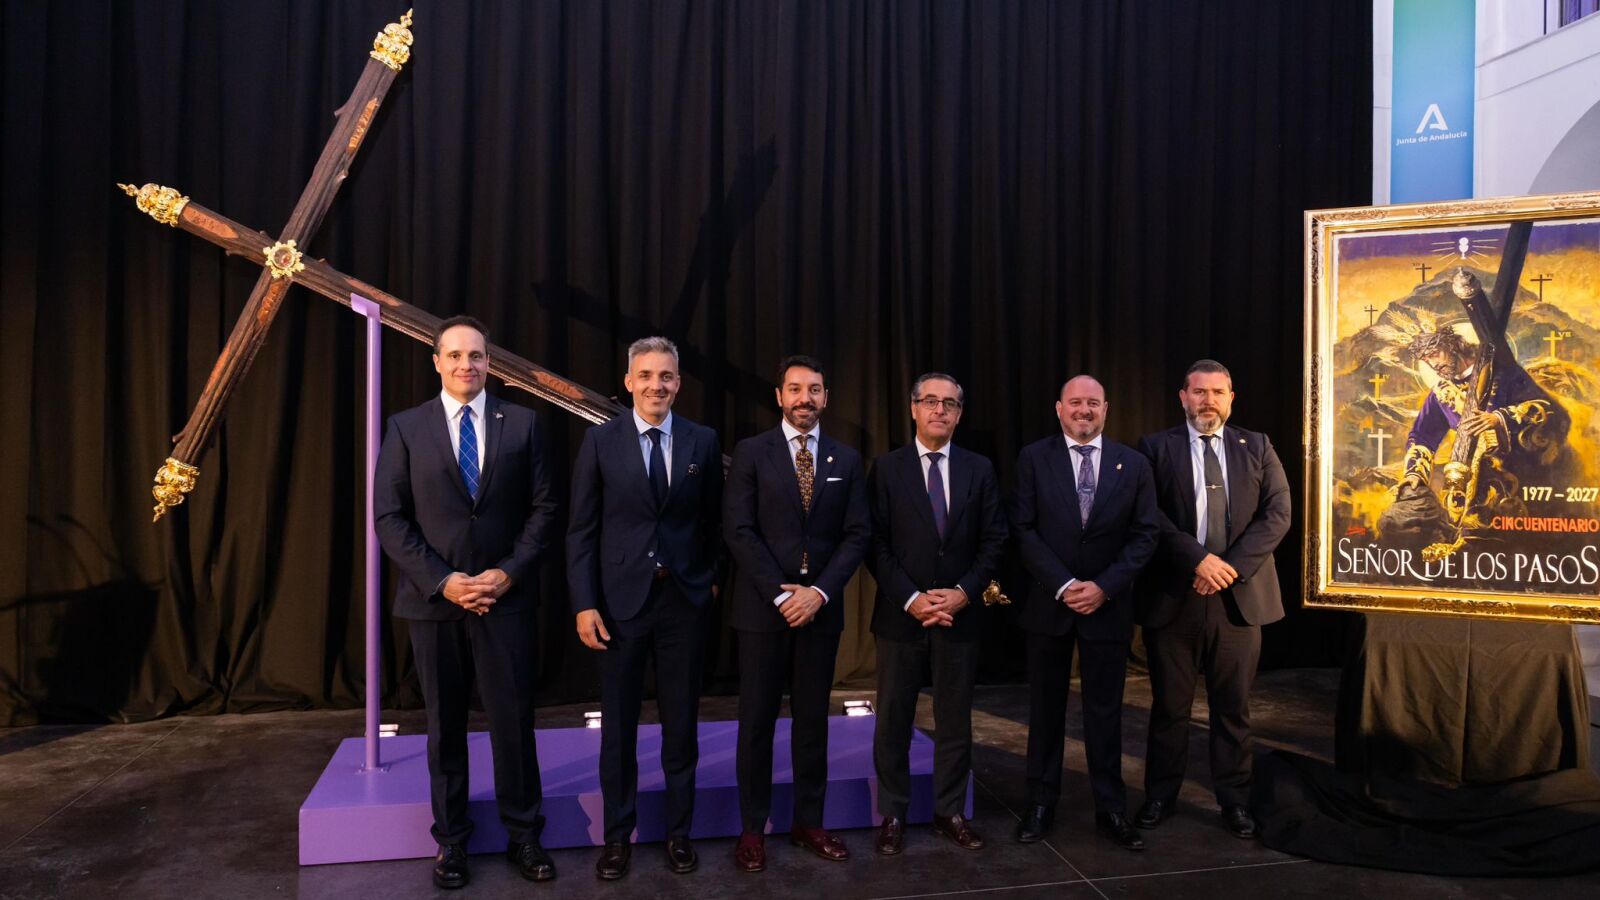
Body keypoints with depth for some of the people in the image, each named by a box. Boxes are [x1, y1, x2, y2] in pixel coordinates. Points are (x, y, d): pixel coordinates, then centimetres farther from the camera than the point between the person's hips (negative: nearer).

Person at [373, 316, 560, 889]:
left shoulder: (523, 423, 3)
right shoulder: (406, 428, 3)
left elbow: (543, 509, 2)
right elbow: (390, 517, -1)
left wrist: (509, 573, -10)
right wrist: (442, 581, -11)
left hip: (507, 598, 0)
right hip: (434, 601, 1)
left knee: (514, 720, 4)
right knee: (444, 724, 11)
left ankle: (523, 835, 19)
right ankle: (451, 838, 25)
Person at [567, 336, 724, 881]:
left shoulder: (703, 441, 2)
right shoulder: (600, 441, -2)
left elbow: (713, 520, 9)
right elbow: (581, 529, -3)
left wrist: (714, 579, 5)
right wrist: (584, 603, -7)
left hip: (685, 600, 1)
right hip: (621, 599, -1)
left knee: (681, 723, 11)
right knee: (618, 725, 10)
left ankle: (679, 831, 27)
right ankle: (618, 834, 25)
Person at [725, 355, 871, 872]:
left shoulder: (847, 460, 8)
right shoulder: (751, 453, -1)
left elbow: (857, 534, 3)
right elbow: (738, 531, -7)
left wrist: (821, 591, -10)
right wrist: (779, 594, -14)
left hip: (821, 607, 3)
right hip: (762, 607, -2)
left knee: (813, 720, 10)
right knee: (757, 721, 4)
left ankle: (808, 823, 22)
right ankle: (753, 828, 16)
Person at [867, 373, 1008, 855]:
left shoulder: (979, 469, 5)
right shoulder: (886, 468, -1)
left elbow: (994, 540, 3)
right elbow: (876, 545, -5)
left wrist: (964, 592, -9)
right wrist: (910, 598, -14)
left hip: (959, 613, 2)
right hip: (901, 614, -1)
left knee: (955, 720, 10)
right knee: (894, 720, 7)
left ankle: (950, 812, 24)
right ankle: (893, 815, 20)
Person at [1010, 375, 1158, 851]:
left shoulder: (1133, 464, 2)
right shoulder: (1033, 458, -2)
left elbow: (1145, 534, -1)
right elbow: (1024, 529, -6)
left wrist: (1104, 587, -12)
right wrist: (1063, 585, -14)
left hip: (1108, 604, 1)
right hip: (1048, 602, 0)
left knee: (1105, 711, 8)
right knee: (1045, 708, 10)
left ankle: (1111, 809, 20)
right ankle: (1041, 803, 22)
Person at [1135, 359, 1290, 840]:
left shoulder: (1257, 447, 9)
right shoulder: (1156, 448, 1)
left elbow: (1277, 514, 0)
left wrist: (1232, 566, -12)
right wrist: (1199, 559, -17)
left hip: (1240, 596, 2)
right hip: (1173, 597, -1)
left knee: (1233, 707, 10)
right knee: (1169, 705, 9)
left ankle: (1234, 800, 24)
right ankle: (1160, 796, 23)